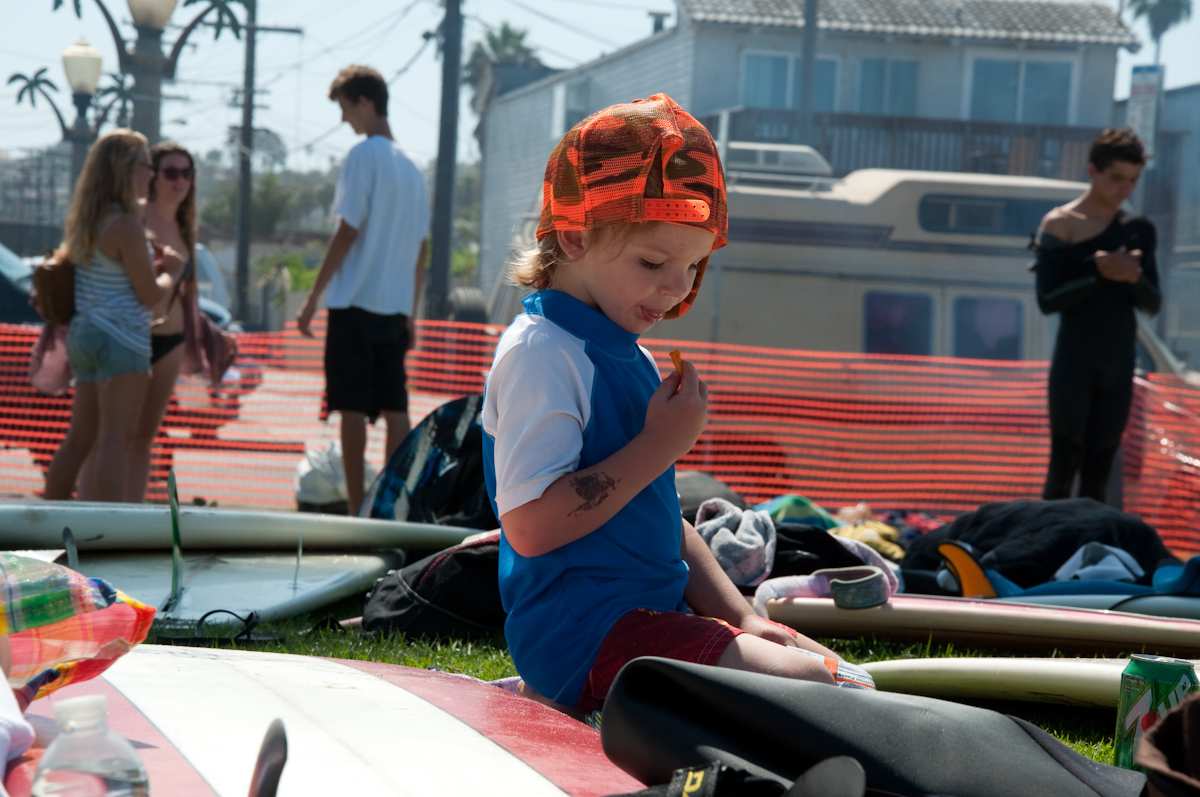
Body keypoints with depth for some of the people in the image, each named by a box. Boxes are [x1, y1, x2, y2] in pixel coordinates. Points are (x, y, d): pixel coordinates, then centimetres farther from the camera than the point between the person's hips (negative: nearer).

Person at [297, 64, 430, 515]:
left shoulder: (364, 156, -8)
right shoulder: (410, 166, 15)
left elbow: (348, 231, -12)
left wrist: (314, 297, -9)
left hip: (355, 302, -7)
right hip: (395, 307, 7)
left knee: (353, 409, -4)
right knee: (395, 410, 6)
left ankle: (357, 509, -5)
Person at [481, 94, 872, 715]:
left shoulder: (625, 355, 18)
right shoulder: (541, 354, -14)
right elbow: (530, 526, -23)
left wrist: (738, 614, 11)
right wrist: (659, 446, -18)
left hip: (654, 612, 10)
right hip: (582, 630, -10)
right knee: (807, 687, -22)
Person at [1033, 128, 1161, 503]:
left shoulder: (1138, 230, 9)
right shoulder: (1059, 224, -5)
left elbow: (1153, 304, 7)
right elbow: (1047, 300, -12)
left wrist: (1135, 277, -14)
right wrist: (1099, 274, -23)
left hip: (1119, 366, 5)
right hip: (1074, 364, -4)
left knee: (1099, 471, 6)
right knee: (1064, 464, -7)